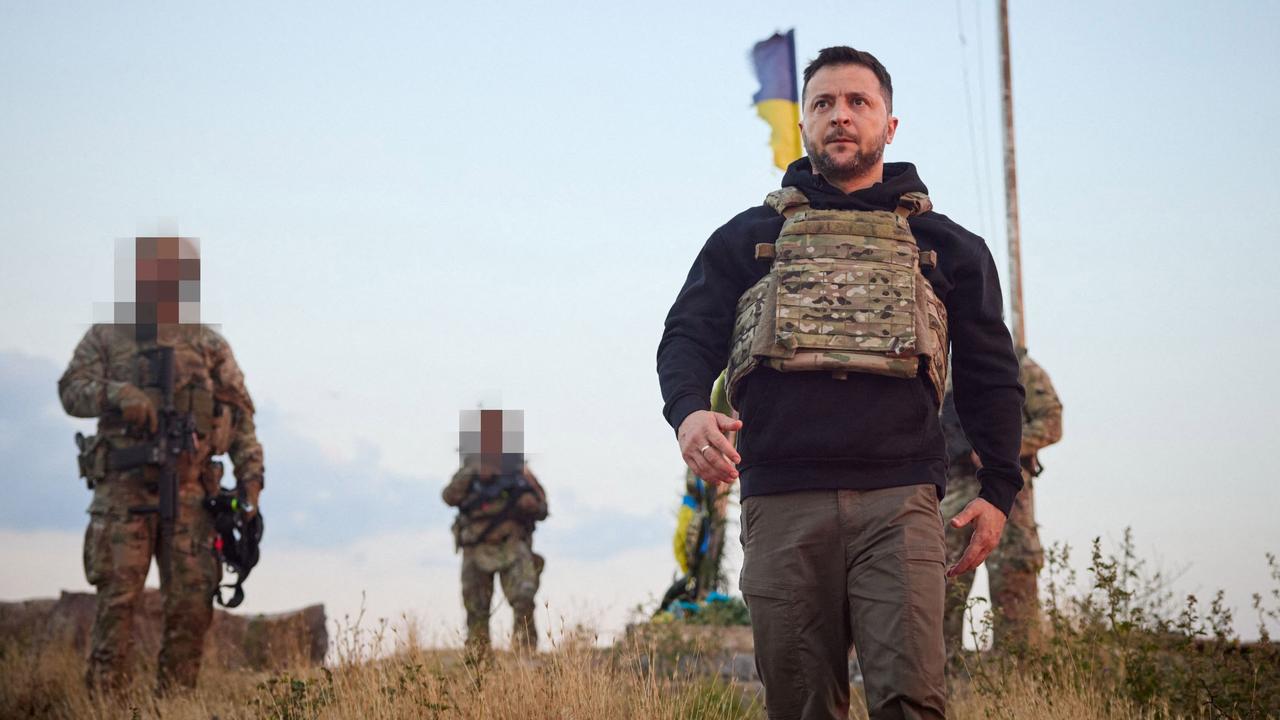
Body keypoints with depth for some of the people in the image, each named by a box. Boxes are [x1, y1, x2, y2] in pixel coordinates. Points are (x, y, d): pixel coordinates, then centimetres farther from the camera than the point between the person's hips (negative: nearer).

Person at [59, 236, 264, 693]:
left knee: (192, 600, -2)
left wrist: (250, 471, 2)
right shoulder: (106, 337, 12)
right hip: (123, 486, -2)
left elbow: (240, 413, 14)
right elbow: (72, 390, 2)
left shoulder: (209, 345, 15)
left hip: (189, 490, 2)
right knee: (118, 595, -9)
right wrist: (118, 394, -17)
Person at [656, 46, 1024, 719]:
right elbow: (687, 336, 11)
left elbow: (990, 373, 18)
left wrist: (998, 489, 9)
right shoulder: (748, 239, 18)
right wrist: (688, 410, -11)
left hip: (897, 503, -1)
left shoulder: (944, 246, 18)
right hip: (782, 505, 1)